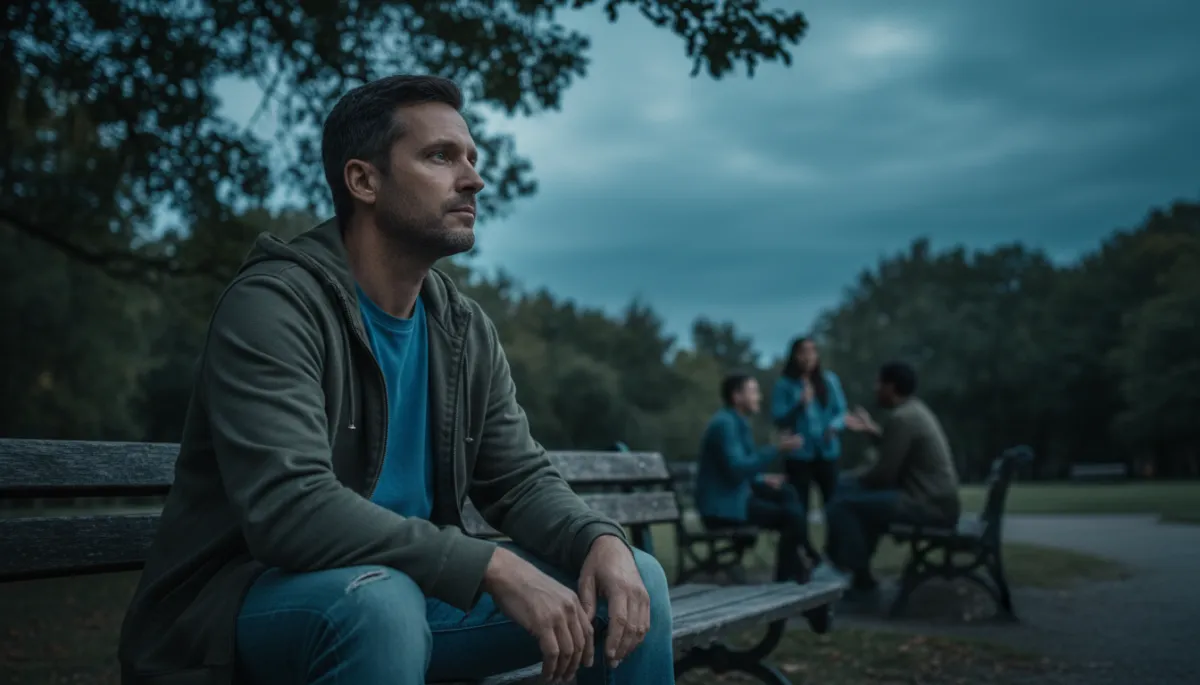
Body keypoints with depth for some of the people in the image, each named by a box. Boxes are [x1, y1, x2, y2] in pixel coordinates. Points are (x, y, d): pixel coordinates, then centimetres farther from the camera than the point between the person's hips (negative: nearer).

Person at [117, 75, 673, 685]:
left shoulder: (467, 332, 4)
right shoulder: (273, 305, -18)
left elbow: (521, 480, 6)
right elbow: (287, 506, -30)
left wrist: (602, 540, -16)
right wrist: (493, 566, -31)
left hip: (404, 589, 7)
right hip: (247, 603, -6)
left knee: (634, 579, -2)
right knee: (381, 602, -38)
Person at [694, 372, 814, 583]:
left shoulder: (737, 421, 13)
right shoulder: (725, 423, -18)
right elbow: (737, 469, -27)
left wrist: (761, 479, 6)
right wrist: (777, 448, -25)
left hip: (735, 493, 10)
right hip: (722, 505, -10)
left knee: (787, 493, 11)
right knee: (793, 515, -14)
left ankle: (798, 562, 11)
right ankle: (787, 577, 1)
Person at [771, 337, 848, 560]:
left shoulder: (829, 379, 7)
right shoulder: (784, 384, 0)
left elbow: (841, 411, 6)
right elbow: (779, 419, -5)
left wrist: (835, 426, -14)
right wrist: (800, 405, -19)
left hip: (827, 452, 2)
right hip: (798, 455, -2)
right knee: (799, 506, -2)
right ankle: (803, 554, 8)